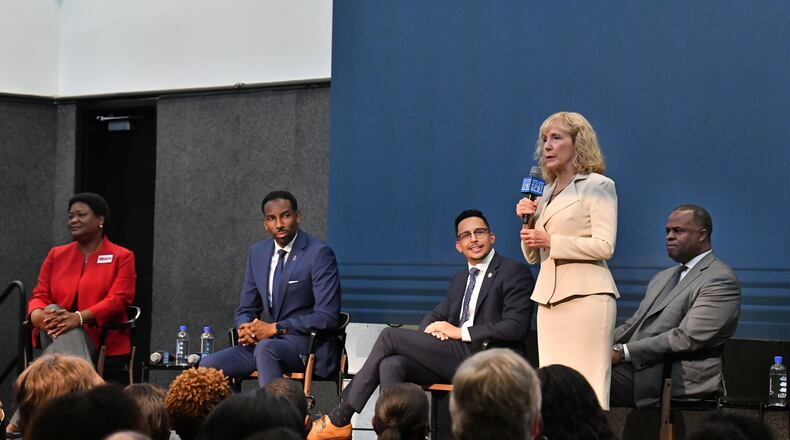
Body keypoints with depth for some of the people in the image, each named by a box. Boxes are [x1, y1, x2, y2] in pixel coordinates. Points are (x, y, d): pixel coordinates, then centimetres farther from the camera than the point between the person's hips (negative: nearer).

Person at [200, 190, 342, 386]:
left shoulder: (319, 254, -9)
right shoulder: (257, 253, 11)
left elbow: (327, 316, -15)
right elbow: (246, 309, 17)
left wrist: (275, 328, -18)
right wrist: (245, 328, -8)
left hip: (308, 343, -6)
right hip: (264, 342, 6)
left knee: (265, 348, -37)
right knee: (209, 364, -14)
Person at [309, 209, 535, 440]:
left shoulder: (514, 272, 0)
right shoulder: (460, 279, 25)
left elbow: (516, 327, -12)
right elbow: (436, 315, 26)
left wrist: (461, 332, -13)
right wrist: (432, 329, 0)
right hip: (455, 358, 7)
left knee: (390, 336, -14)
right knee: (391, 365, -22)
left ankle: (340, 418, -9)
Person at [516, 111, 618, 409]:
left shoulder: (598, 186, 0)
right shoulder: (545, 192, 20)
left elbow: (604, 246, -11)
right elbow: (532, 257, 22)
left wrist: (551, 241, -14)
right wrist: (528, 222, 4)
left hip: (585, 294, -7)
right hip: (549, 295, 7)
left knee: (587, 384, -9)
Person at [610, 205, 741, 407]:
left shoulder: (721, 279, -5)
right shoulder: (661, 278, 26)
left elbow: (687, 338, -14)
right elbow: (632, 324, 22)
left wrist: (623, 352, -16)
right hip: (636, 366, 8)